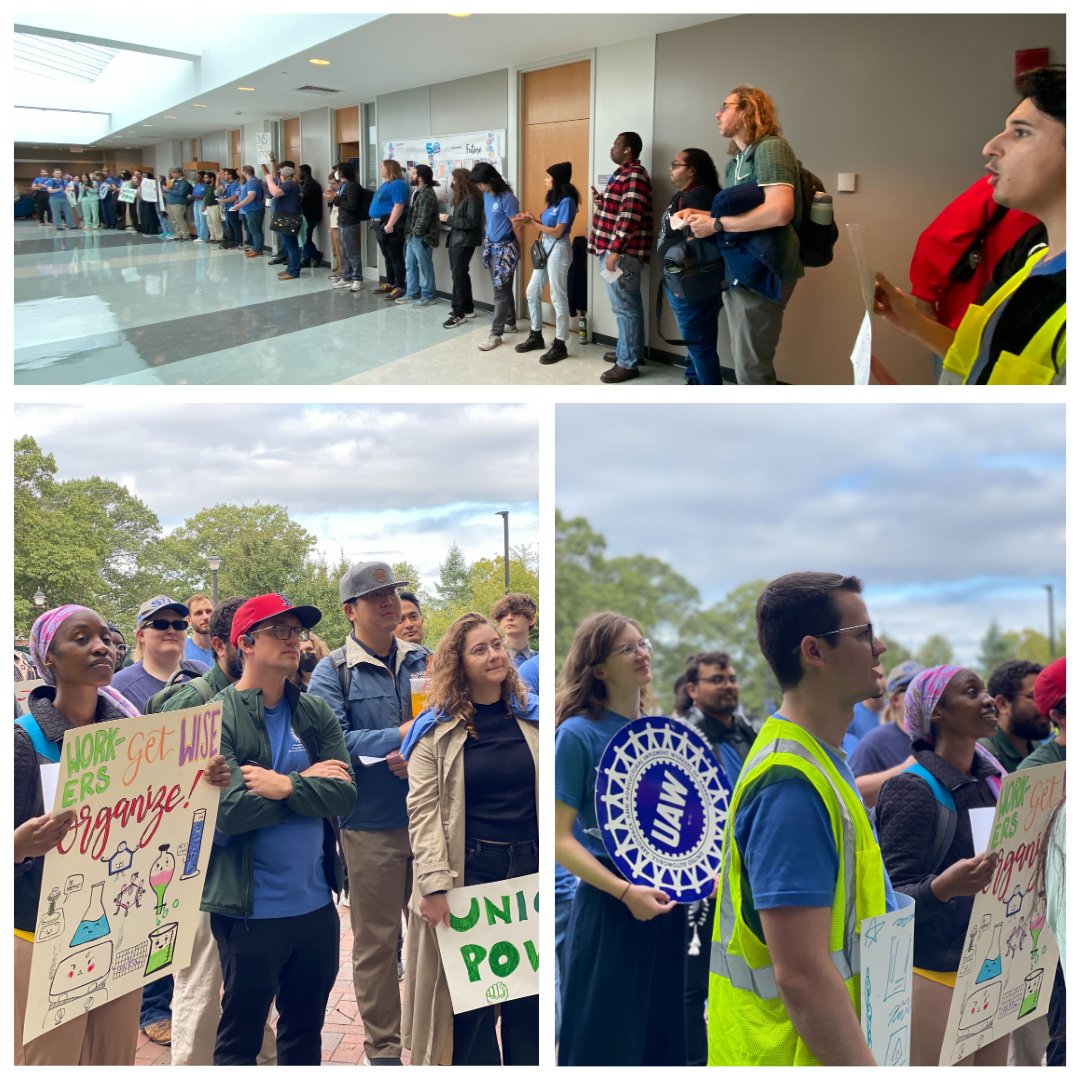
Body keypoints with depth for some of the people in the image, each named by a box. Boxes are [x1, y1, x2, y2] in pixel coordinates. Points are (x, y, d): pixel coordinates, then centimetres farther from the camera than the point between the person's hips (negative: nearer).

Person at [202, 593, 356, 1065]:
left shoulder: (316, 714, 5)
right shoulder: (216, 717, -11)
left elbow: (344, 793, -5)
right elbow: (227, 811, -22)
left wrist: (285, 786, -20)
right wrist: (309, 783, -12)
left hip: (316, 903, 5)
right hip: (250, 909, -5)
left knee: (306, 1032, 19)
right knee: (240, 1038, 11)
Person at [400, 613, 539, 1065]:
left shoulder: (533, 717, 7)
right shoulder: (437, 729, 0)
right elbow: (423, 810, -6)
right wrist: (435, 884, -15)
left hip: (529, 870, 2)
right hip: (468, 873, -2)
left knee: (529, 990, 7)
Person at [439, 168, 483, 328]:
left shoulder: (472, 198, -14)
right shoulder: (459, 197, 14)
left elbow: (471, 222, -21)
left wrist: (449, 219, -17)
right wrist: (445, 219, 0)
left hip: (465, 242, -9)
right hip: (455, 240, 9)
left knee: (458, 275, -10)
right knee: (460, 274, 13)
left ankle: (458, 313, -9)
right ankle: (468, 308, 21)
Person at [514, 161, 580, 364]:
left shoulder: (566, 201, -15)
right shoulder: (553, 199, 13)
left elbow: (557, 232, -17)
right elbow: (547, 225, 9)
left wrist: (533, 223, -11)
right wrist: (529, 220, -4)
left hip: (558, 250, -10)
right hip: (544, 248, 10)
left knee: (558, 297, -4)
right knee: (532, 292, 13)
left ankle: (560, 345, 1)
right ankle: (536, 336, 25)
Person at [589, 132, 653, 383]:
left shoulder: (634, 175, -15)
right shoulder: (624, 174, 18)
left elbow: (629, 216, -22)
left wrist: (615, 251, -24)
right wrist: (601, 202, 10)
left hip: (622, 252, -11)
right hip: (617, 250, 11)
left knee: (624, 307, -8)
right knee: (626, 305, 17)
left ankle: (628, 363, -7)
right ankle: (627, 350, 26)